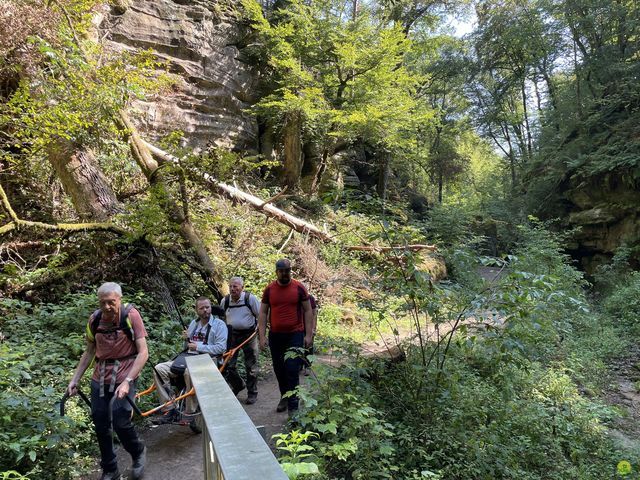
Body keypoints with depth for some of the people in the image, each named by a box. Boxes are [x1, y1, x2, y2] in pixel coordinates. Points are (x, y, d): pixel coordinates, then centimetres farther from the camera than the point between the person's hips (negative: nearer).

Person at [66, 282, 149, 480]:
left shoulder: (131, 316, -15)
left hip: (123, 378, -4)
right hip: (99, 379, 4)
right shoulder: (94, 319, -2)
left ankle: (138, 453, 20)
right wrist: (75, 379, 8)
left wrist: (127, 382, -25)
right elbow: (89, 352, 12)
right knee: (100, 425, 8)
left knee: (121, 423, -11)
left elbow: (143, 353, -17)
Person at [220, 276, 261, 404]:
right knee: (228, 365, 4)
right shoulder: (225, 301, 0)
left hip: (249, 334, -3)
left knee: (251, 367, 3)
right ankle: (238, 385, 30)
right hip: (232, 335, 4)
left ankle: (252, 393, 18)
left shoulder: (250, 298, -11)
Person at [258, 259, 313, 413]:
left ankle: (293, 406, 3)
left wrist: (308, 334, -5)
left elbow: (307, 311, 0)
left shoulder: (299, 288, -3)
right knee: (279, 369, 13)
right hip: (275, 335, 3)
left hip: (295, 335, -3)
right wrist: (262, 336, -2)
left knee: (292, 370, -6)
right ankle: (284, 397, 34)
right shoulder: (269, 289, 2)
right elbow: (263, 313, 5)